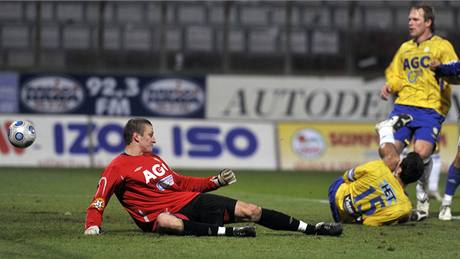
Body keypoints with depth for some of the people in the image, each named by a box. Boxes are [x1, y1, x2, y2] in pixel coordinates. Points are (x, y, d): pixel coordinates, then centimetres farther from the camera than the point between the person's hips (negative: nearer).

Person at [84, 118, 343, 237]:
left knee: (250, 210, 0)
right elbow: (98, 202, -7)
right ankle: (225, 231, -51)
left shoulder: (155, 159, 21)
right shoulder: (117, 168, -3)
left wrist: (216, 181, 22)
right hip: (165, 212, -7)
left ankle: (311, 228, 6)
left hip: (193, 200, 7)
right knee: (165, 222, -47)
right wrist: (93, 225, -26)